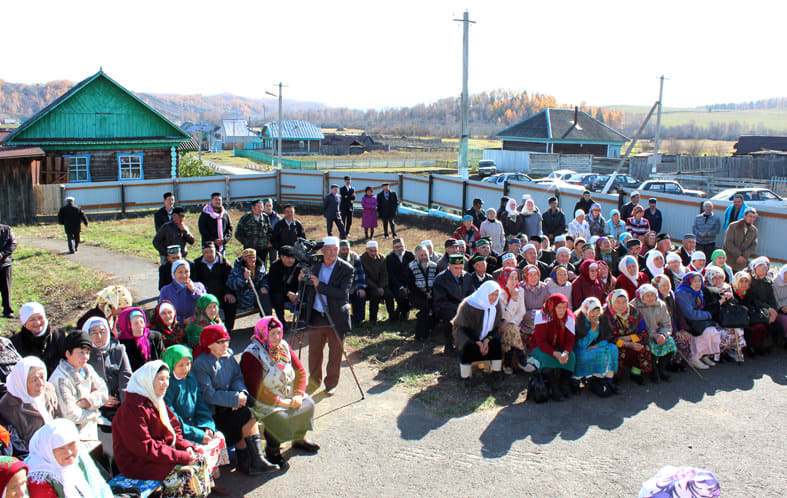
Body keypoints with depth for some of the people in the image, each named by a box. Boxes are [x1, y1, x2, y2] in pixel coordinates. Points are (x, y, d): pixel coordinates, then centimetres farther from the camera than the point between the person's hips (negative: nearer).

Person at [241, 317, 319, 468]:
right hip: (265, 402, -7)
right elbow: (256, 389, -23)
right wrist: (280, 402, -23)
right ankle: (272, 449, 2)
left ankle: (299, 438, 16)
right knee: (279, 418, -29)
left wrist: (298, 394, -8)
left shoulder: (284, 347, 3)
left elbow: (300, 371, 8)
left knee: (308, 404, -12)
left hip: (288, 396, 7)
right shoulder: (252, 355, -19)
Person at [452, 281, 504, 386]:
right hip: (465, 333, -4)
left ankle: (497, 370, -2)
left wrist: (487, 340, -20)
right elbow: (465, 327, -18)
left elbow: (495, 326, -2)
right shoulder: (468, 305, -22)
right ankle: (465, 376, -17)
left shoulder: (497, 305, -8)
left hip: (486, 335, 4)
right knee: (468, 346, -33)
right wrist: (479, 343, -25)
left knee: (496, 342, -22)